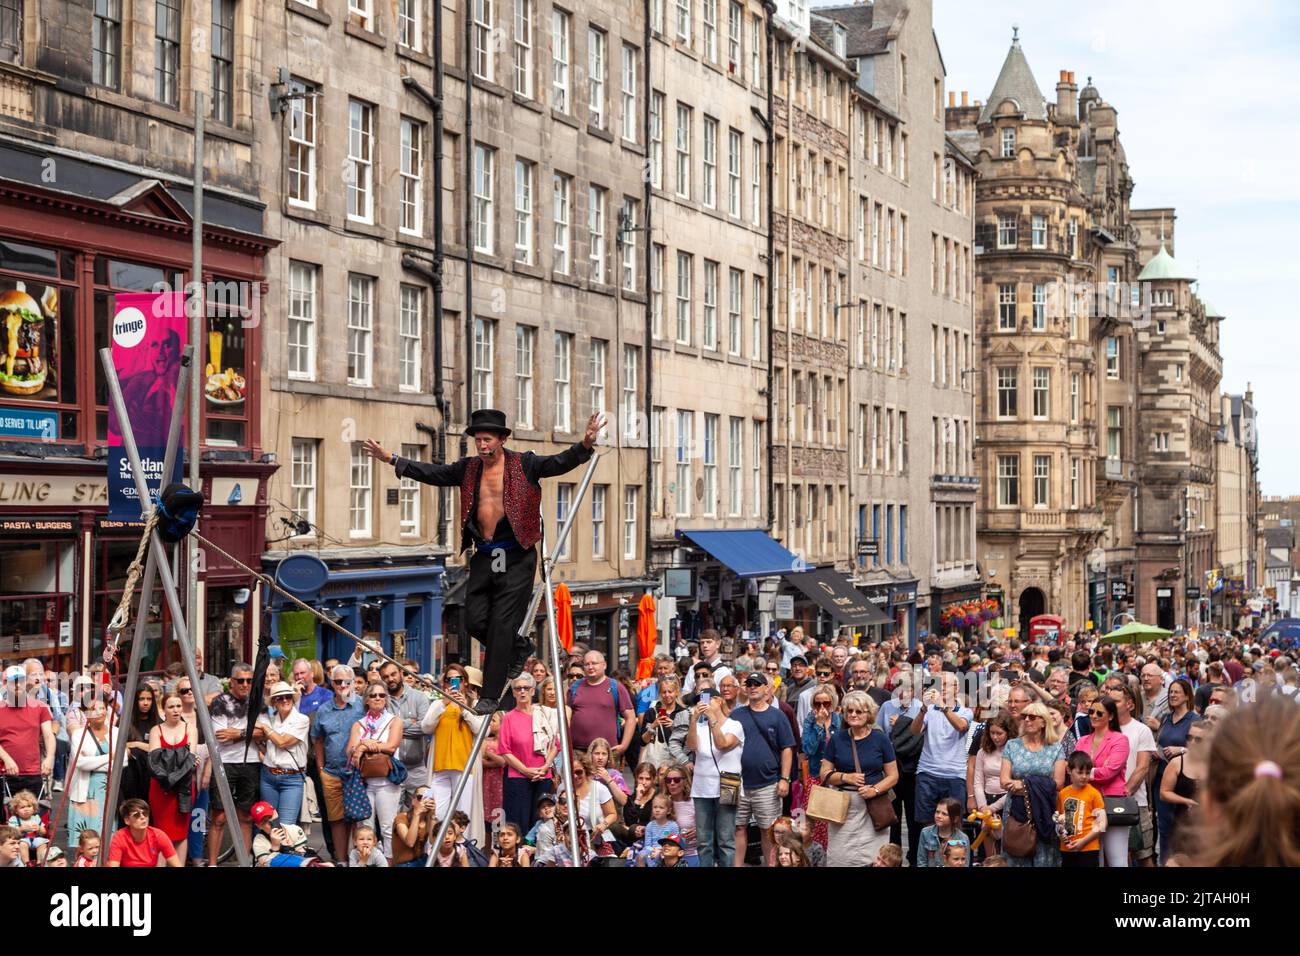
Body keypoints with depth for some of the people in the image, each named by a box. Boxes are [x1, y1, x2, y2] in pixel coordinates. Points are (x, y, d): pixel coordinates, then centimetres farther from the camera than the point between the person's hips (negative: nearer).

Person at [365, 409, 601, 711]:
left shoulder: (524, 465, -3)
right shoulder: (468, 469, 10)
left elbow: (560, 463, -11)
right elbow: (432, 473, 14)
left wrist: (585, 444, -28)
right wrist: (391, 459, 11)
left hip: (516, 558, -5)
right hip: (484, 558, 5)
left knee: (502, 624, -6)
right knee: (475, 621, 1)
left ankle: (490, 695, 0)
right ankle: (519, 647, 31)